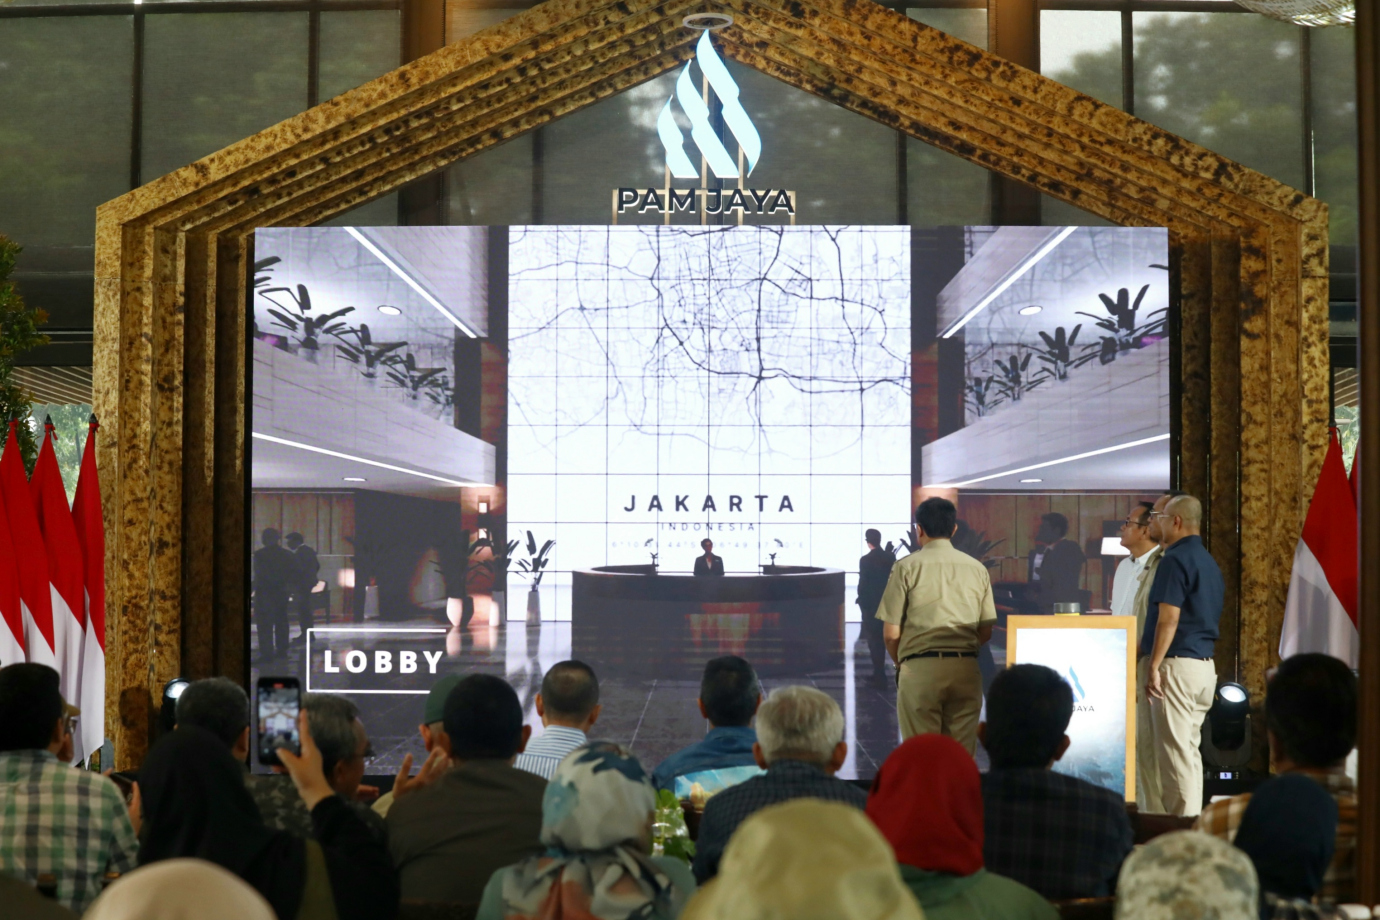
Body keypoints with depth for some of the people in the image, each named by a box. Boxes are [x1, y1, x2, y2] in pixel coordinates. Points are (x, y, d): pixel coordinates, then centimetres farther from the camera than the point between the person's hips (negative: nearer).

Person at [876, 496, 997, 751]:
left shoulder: (907, 567, -1)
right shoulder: (977, 569, 9)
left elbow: (891, 633, -3)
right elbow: (986, 631, 9)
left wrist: (900, 663, 14)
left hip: (919, 669, -3)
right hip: (966, 670, 3)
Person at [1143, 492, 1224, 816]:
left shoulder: (1176, 559, -12)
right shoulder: (1208, 561, 17)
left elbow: (1169, 619, -20)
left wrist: (1154, 665, -18)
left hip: (1178, 663, -9)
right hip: (1205, 664, 9)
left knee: (1174, 750, -7)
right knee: (1190, 747, 13)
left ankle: (1181, 823, -7)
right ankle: (1193, 820, 15)